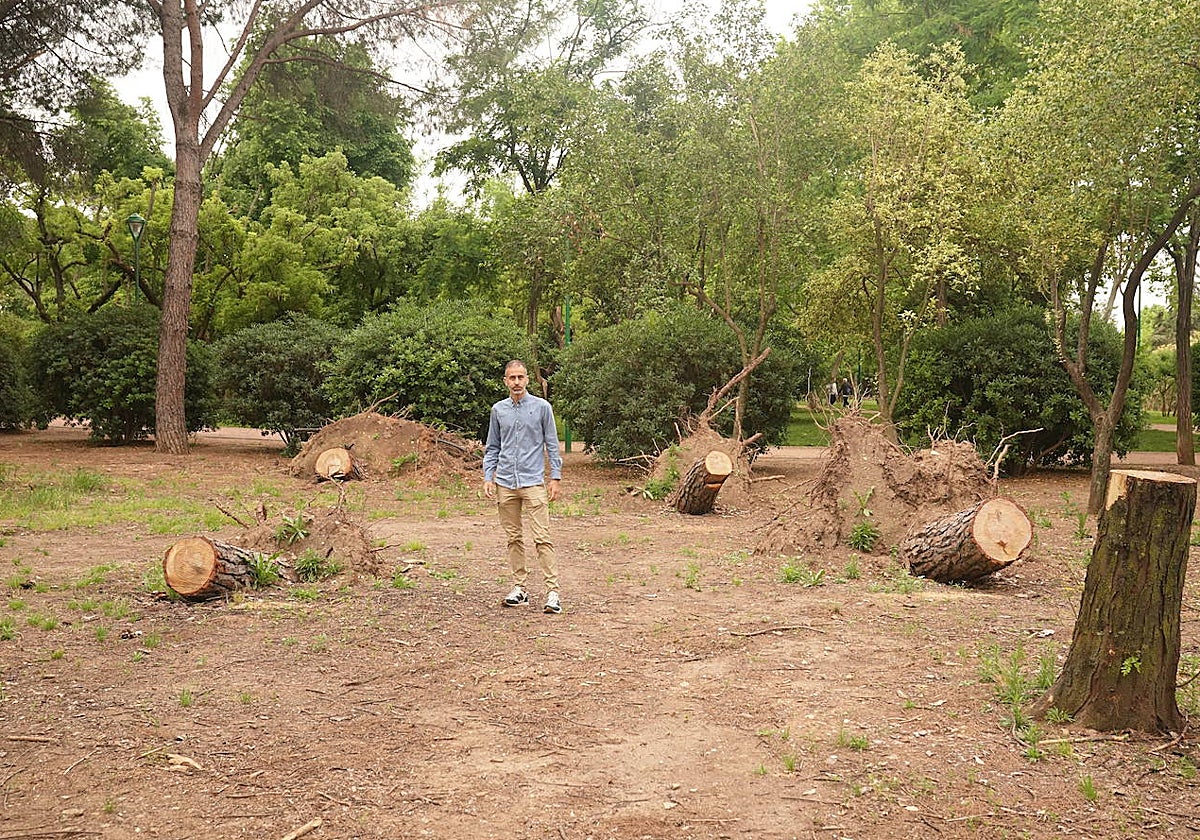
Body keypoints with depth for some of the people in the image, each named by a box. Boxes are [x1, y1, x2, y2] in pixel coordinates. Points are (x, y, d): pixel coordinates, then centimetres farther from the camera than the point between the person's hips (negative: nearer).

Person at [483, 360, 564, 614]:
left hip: (533, 482, -4)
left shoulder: (542, 407, 1)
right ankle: (519, 588, 17)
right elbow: (492, 448, 15)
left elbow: (552, 445, 2)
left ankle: (553, 591, -10)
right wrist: (488, 478, 5)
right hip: (505, 483, 4)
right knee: (514, 538, 10)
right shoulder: (498, 410, 10)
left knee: (542, 538, -9)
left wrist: (555, 478, -4)